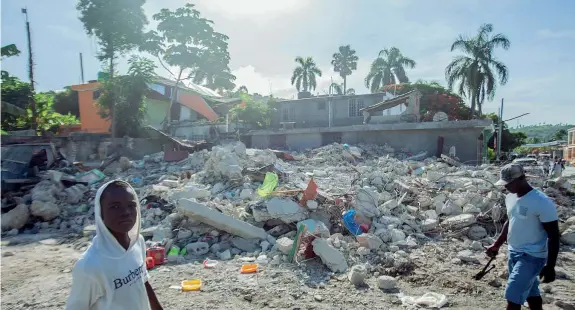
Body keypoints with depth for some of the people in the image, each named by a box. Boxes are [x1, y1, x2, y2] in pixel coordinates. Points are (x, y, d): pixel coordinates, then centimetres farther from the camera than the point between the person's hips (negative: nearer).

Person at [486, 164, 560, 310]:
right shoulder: (510, 198, 3)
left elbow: (553, 236, -17)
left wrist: (550, 266, -16)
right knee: (531, 293, 20)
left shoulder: (542, 202, -21)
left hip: (532, 256, -8)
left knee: (513, 296, -6)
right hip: (513, 253, 8)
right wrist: (497, 245, 14)